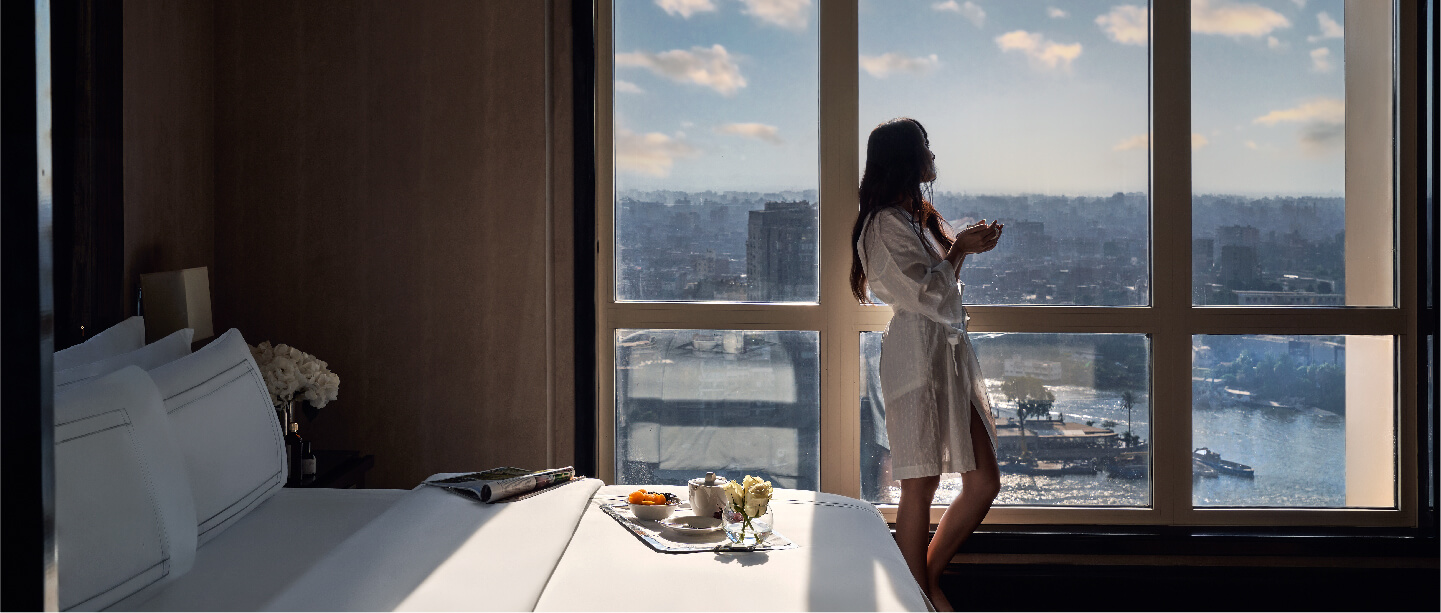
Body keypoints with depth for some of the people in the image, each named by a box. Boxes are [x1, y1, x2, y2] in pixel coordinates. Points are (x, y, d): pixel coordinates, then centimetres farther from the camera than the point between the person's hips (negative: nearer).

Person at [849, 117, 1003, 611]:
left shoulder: (920, 215, 19)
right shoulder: (885, 223, -11)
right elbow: (923, 290, -15)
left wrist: (967, 244, 13)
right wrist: (959, 249, -3)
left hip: (952, 349, 9)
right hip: (918, 352, -9)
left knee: (984, 483, 9)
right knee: (921, 487, -1)